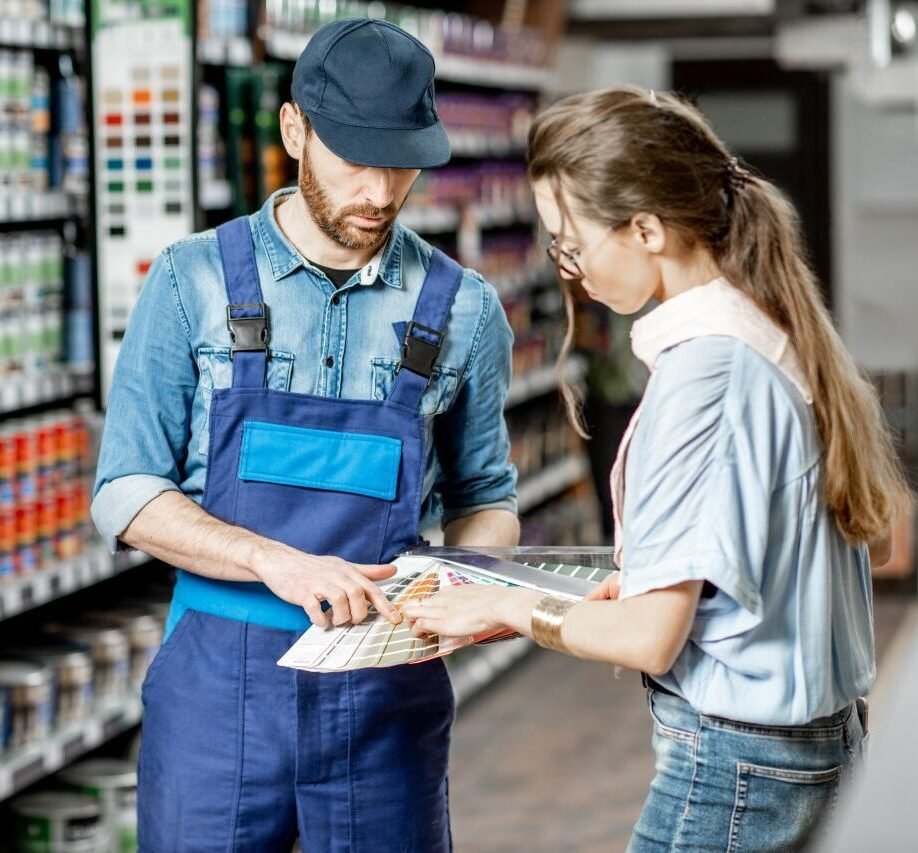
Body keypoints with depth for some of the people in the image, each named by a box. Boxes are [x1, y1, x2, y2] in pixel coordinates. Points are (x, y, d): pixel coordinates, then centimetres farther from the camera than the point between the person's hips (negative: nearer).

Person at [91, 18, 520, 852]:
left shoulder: (462, 310, 2)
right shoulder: (194, 282, -2)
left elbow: (483, 498, 12)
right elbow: (126, 494, -5)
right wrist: (278, 562, -20)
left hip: (388, 691, 1)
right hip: (218, 682, -1)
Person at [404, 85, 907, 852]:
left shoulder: (702, 367, -21)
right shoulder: (780, 336, 5)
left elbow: (650, 638, -20)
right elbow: (874, 538, 17)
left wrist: (514, 609, -3)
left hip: (731, 760, -9)